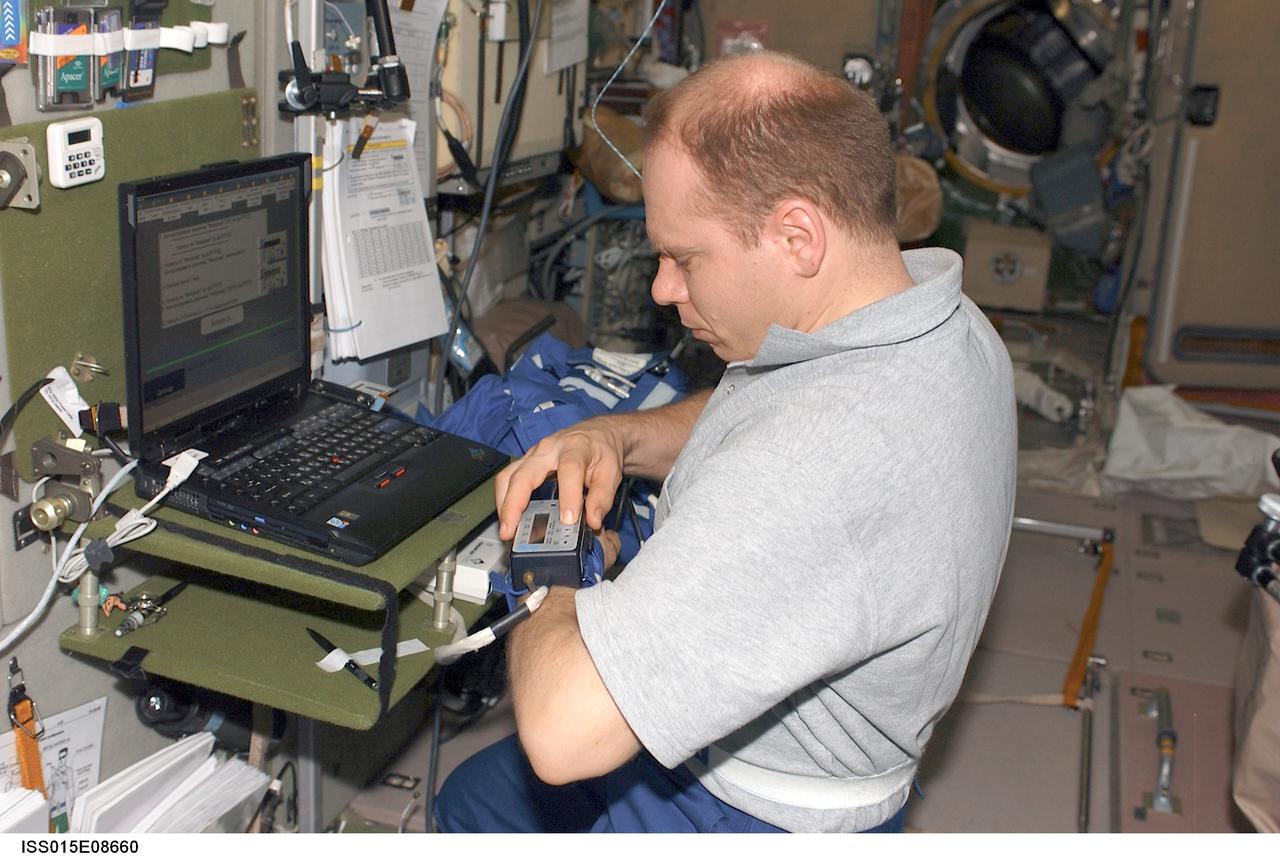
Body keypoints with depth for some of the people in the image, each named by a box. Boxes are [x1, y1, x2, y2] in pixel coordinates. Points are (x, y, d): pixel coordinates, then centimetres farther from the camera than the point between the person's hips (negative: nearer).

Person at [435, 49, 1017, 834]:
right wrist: (619, 436, -9)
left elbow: (563, 730, -45)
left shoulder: (815, 473, -43)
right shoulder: (937, 319, -10)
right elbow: (752, 420, 10)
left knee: (479, 798, 18)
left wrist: (562, 582, -24)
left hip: (756, 815, -8)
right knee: (474, 786, 27)